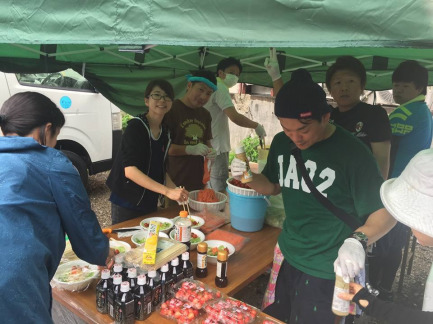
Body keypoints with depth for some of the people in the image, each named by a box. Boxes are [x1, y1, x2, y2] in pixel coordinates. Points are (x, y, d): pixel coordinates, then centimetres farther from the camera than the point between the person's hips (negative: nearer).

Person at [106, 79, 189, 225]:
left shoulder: (165, 131, 5)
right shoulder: (136, 127, -17)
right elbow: (129, 170, -27)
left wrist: (176, 191, -5)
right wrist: (167, 191, -35)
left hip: (151, 203, 7)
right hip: (127, 203, -7)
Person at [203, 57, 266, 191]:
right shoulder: (220, 87, -14)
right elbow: (235, 117, -25)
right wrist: (257, 126, -11)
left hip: (209, 147, 10)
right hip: (216, 149, -10)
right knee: (220, 191, -6)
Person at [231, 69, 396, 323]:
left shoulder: (353, 153, -22)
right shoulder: (282, 142, -3)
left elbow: (385, 211, -16)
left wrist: (358, 240, -35)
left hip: (325, 272, -5)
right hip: (285, 258, 6)